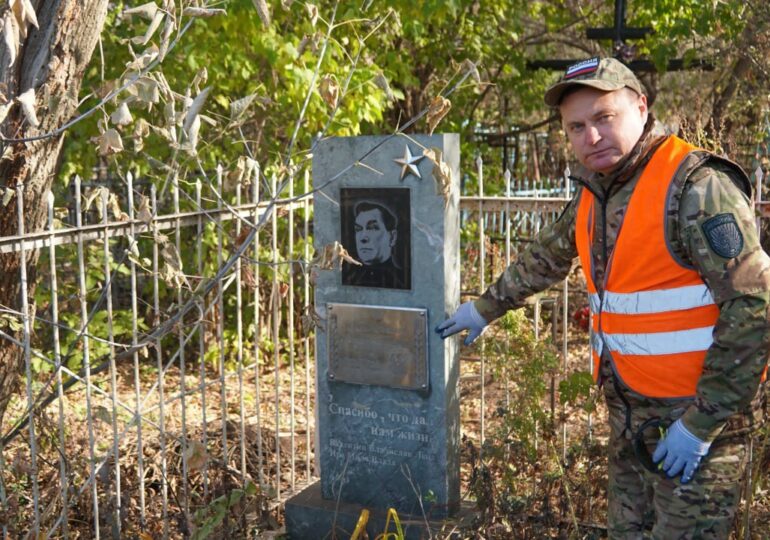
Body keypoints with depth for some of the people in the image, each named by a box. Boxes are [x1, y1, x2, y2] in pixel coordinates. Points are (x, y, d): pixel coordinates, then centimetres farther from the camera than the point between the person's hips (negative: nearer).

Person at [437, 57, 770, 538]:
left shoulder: (697, 187, -19)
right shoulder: (594, 194, 8)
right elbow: (543, 260, 25)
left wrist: (701, 424, -20)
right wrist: (485, 309, 31)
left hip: (699, 413, -7)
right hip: (630, 409, 8)